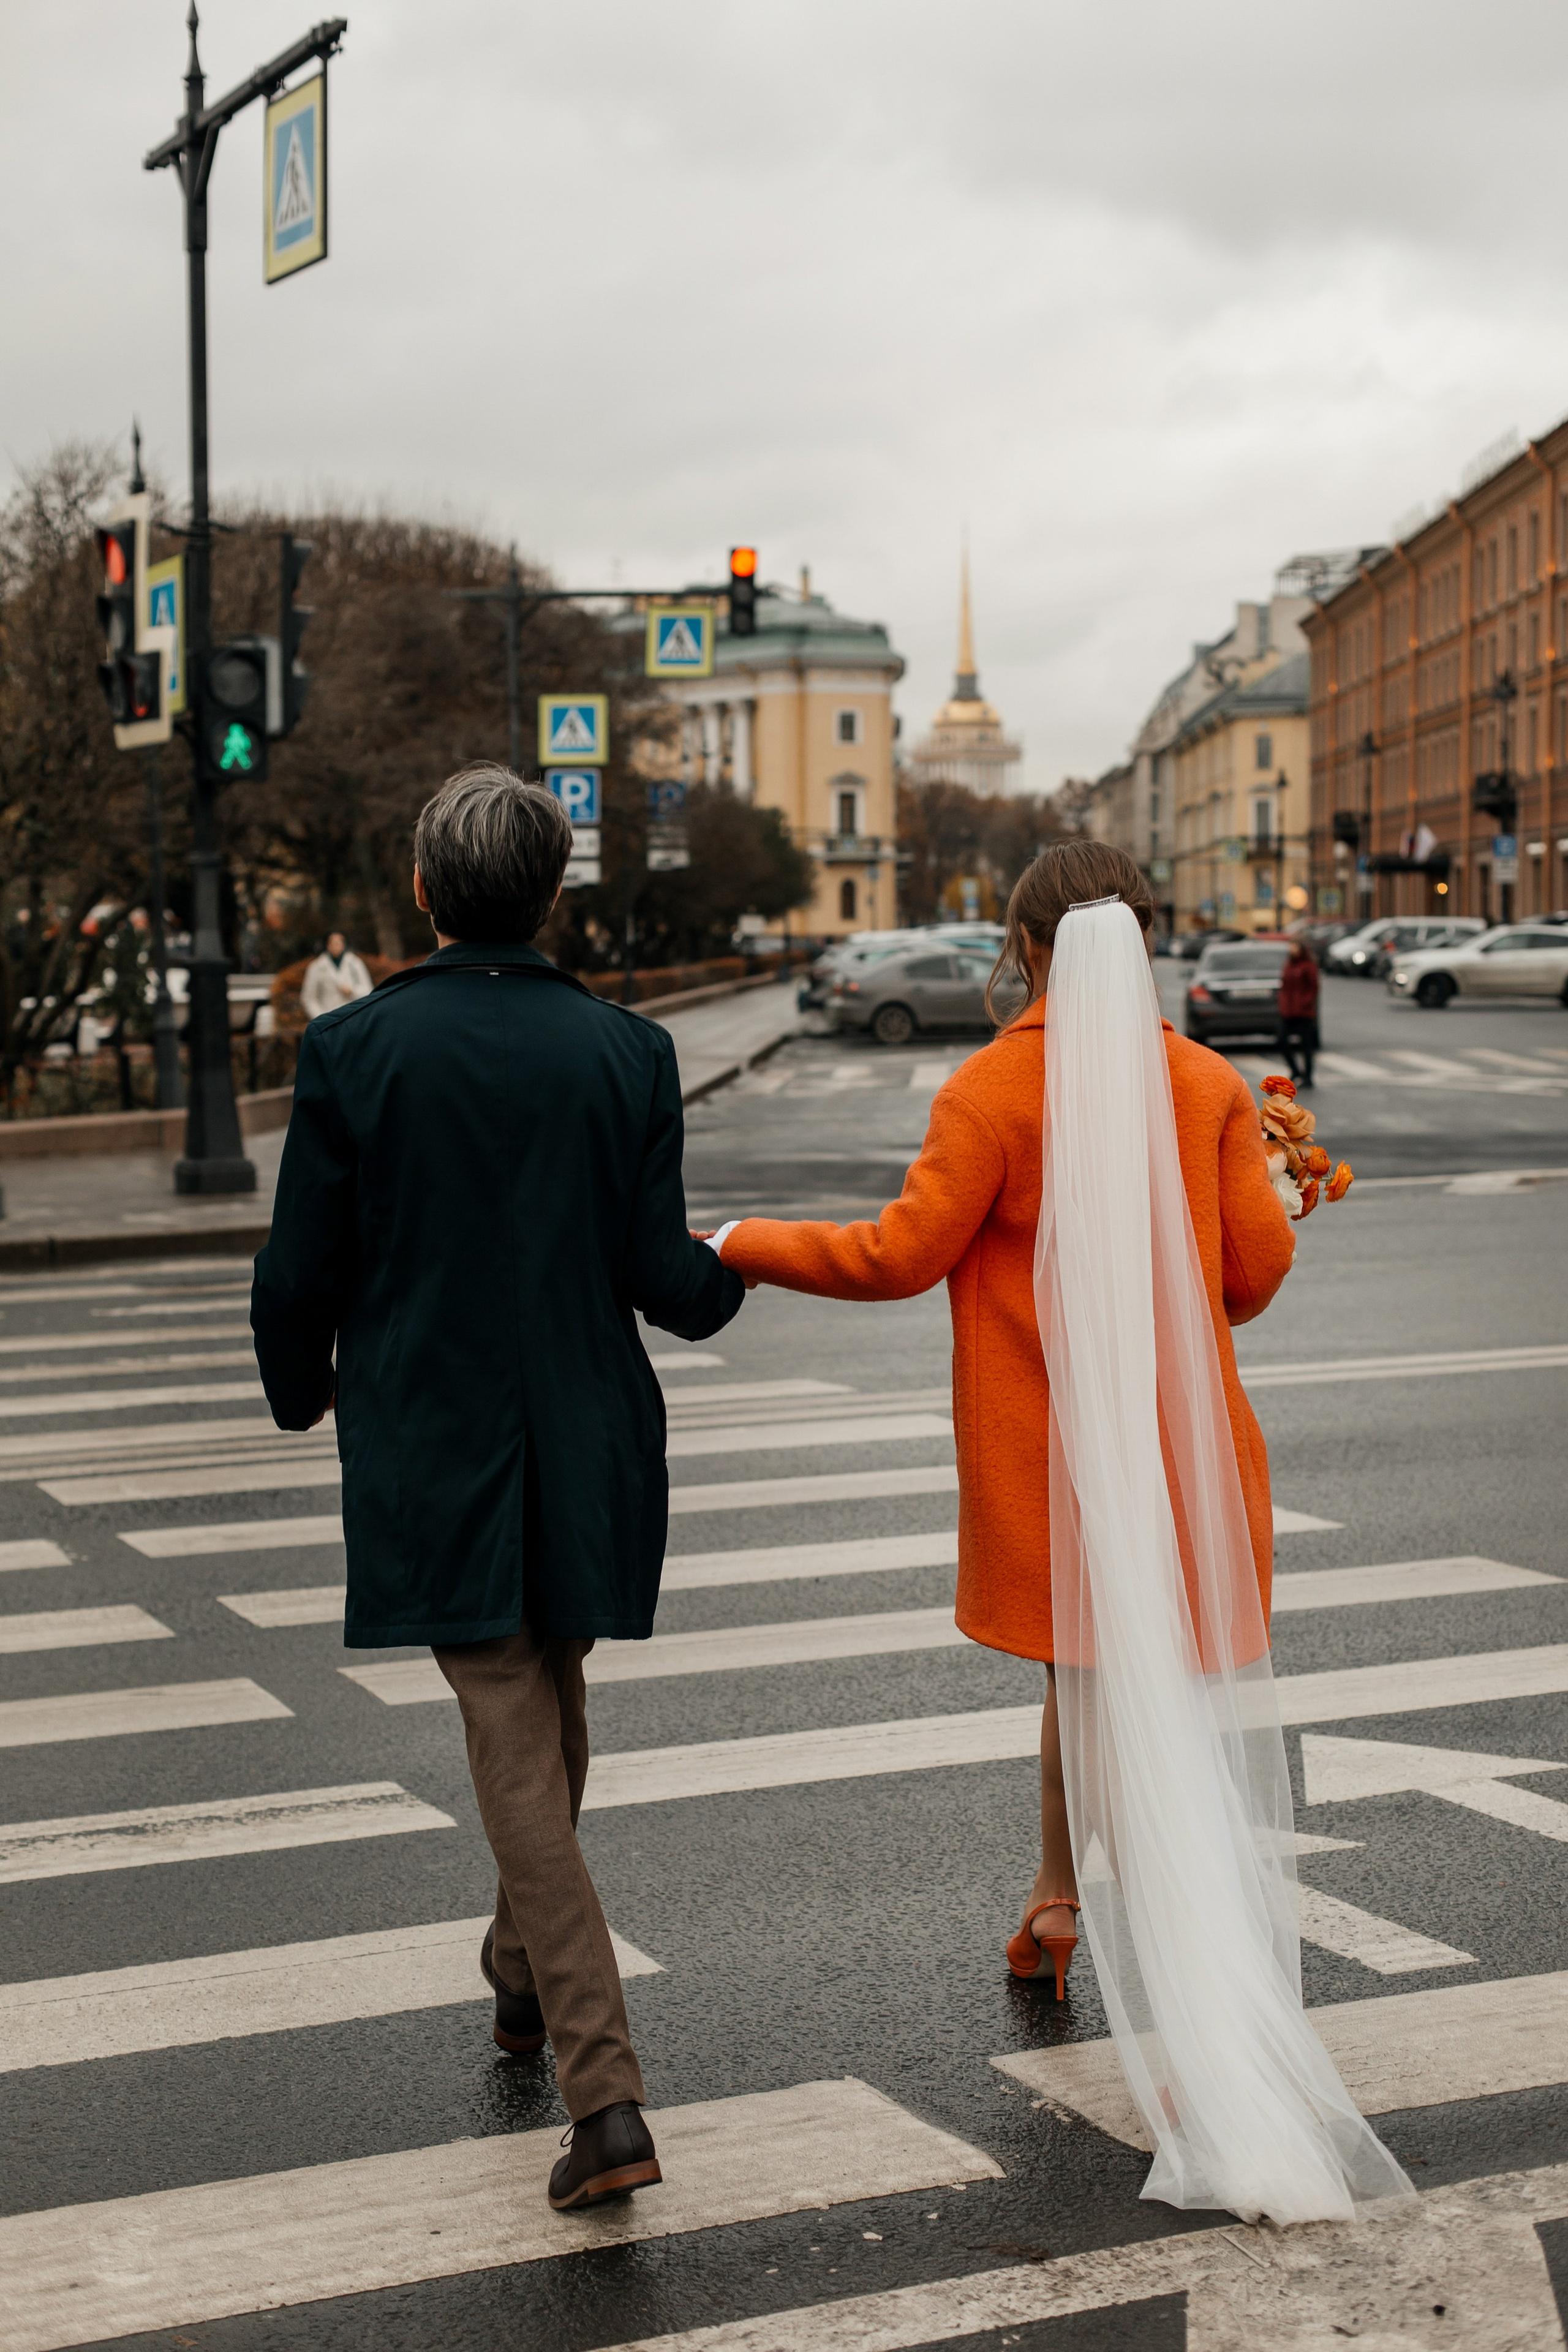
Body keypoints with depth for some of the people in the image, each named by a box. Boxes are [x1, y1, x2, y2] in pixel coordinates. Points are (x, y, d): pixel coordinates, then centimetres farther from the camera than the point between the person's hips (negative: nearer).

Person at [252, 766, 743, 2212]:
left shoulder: (354, 1049, -10)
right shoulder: (625, 1051, -5)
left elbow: (300, 1273, -6)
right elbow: (666, 1282, -4)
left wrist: (300, 1390, 16)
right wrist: (730, 1274, 20)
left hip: (431, 1455, -3)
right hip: (588, 1453, 3)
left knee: (518, 1762, 0)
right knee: (553, 1715, 25)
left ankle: (606, 2097, -7)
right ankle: (526, 1972, 47)